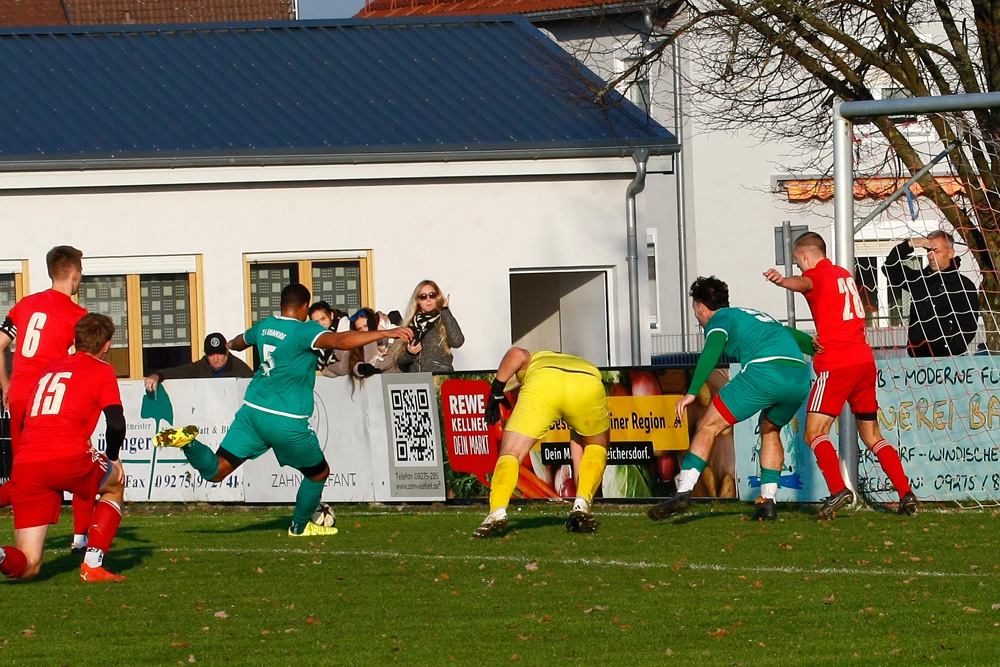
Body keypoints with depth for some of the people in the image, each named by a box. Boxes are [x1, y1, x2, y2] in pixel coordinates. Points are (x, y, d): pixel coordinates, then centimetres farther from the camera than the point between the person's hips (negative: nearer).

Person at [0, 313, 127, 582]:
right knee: (115, 486, 30)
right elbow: (116, 424, 0)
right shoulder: (101, 371, 10)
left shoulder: (49, 368, 28)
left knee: (27, 566, 7)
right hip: (67, 457, -4)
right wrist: (113, 457, 20)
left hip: (25, 464, 4)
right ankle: (92, 565, 13)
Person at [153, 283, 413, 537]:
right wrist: (385, 333, -31)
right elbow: (339, 341, -29)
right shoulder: (305, 330, -11)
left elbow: (238, 343, 34)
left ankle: (187, 442, -25)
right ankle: (299, 526, 33)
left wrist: (230, 344, 59)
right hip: (287, 421, -5)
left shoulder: (264, 326, 11)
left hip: (252, 411, 6)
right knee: (319, 473, 19)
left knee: (216, 471, 1)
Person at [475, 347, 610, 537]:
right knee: (596, 447, 29)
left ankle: (498, 511, -17)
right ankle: (582, 503, 8)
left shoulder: (531, 361, 40)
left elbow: (516, 354, 10)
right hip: (589, 386, 2)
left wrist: (496, 389, 12)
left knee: (511, 453, 6)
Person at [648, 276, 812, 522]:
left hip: (763, 370, -7)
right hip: (800, 375, 7)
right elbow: (800, 341, 43)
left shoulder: (720, 319, 14)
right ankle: (768, 500, 20)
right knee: (770, 430, 31)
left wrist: (692, 392, -13)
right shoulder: (762, 316, 36)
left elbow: (711, 351, -6)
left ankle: (683, 492, -10)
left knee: (708, 426, 2)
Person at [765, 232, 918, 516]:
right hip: (865, 360, 8)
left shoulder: (817, 274, -3)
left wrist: (782, 280, -50)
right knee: (872, 436, 16)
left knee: (814, 433, -9)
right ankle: (906, 493, 7)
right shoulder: (844, 274, 22)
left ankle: (839, 489, -28)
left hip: (836, 364, -8)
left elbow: (804, 283, -29)